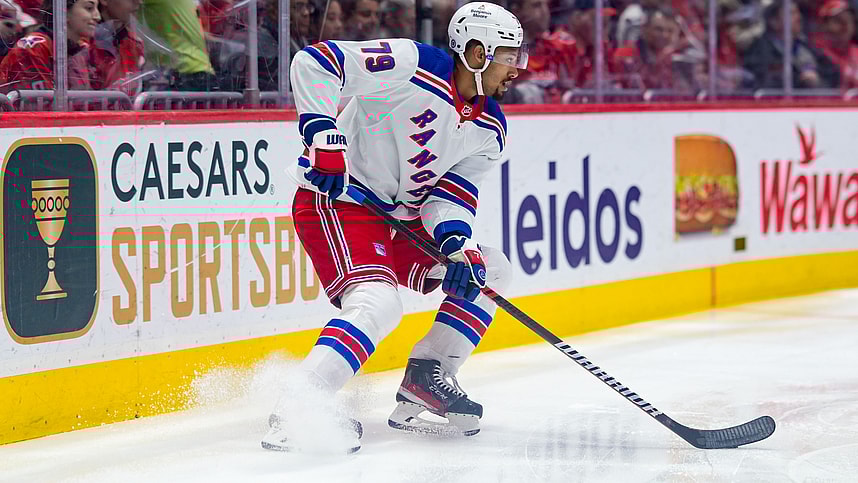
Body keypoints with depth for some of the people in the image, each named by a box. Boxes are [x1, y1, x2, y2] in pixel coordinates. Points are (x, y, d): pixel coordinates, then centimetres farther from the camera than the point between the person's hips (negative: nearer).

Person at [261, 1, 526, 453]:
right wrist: (324, 136, -29)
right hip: (336, 200, -9)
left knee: (489, 269, 10)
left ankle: (424, 381, 10)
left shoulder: (489, 128, 5)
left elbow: (453, 191, 1)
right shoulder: (411, 65, -19)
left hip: (400, 217, 9)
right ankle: (294, 413, -34)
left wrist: (456, 242, -20)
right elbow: (313, 63, -22)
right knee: (378, 303, -30)